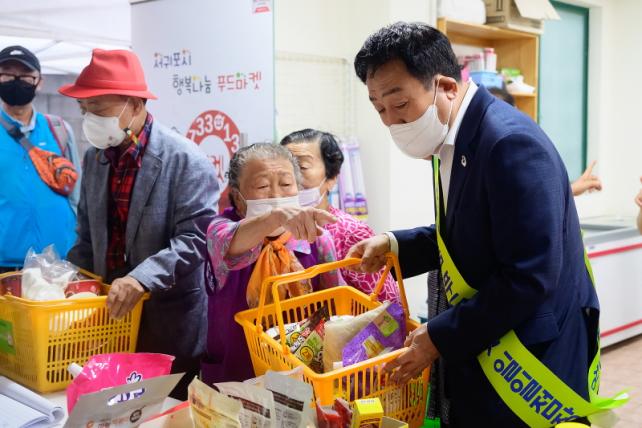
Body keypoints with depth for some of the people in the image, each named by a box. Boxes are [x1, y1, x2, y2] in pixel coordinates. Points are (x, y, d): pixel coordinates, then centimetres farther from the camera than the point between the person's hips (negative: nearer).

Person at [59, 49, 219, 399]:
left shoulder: (185, 159, -15)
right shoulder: (95, 157, 7)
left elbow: (196, 238, -21)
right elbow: (88, 235, 15)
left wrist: (141, 279, -31)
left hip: (169, 322, -6)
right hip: (111, 313, 6)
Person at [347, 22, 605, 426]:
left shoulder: (511, 143, -23)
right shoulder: (453, 143, 5)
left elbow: (529, 278, -25)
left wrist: (441, 337, -18)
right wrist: (396, 244, 4)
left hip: (528, 367, -8)